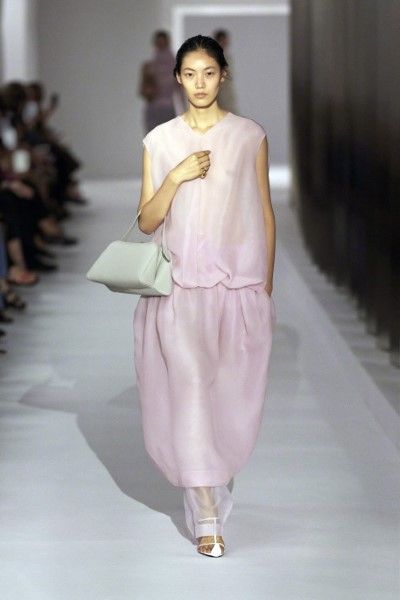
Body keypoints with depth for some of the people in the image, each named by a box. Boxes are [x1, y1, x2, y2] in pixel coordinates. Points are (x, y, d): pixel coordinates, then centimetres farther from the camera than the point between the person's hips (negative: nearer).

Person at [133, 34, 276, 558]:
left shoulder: (250, 136, 3)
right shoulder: (160, 140, 4)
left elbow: (265, 213, 7)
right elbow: (146, 222, 3)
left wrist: (267, 287, 6)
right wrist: (176, 178, -14)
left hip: (238, 284, 1)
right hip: (180, 285, 0)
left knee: (231, 391, 7)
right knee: (189, 388, -11)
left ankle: (213, 477, 34)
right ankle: (207, 514, -9)